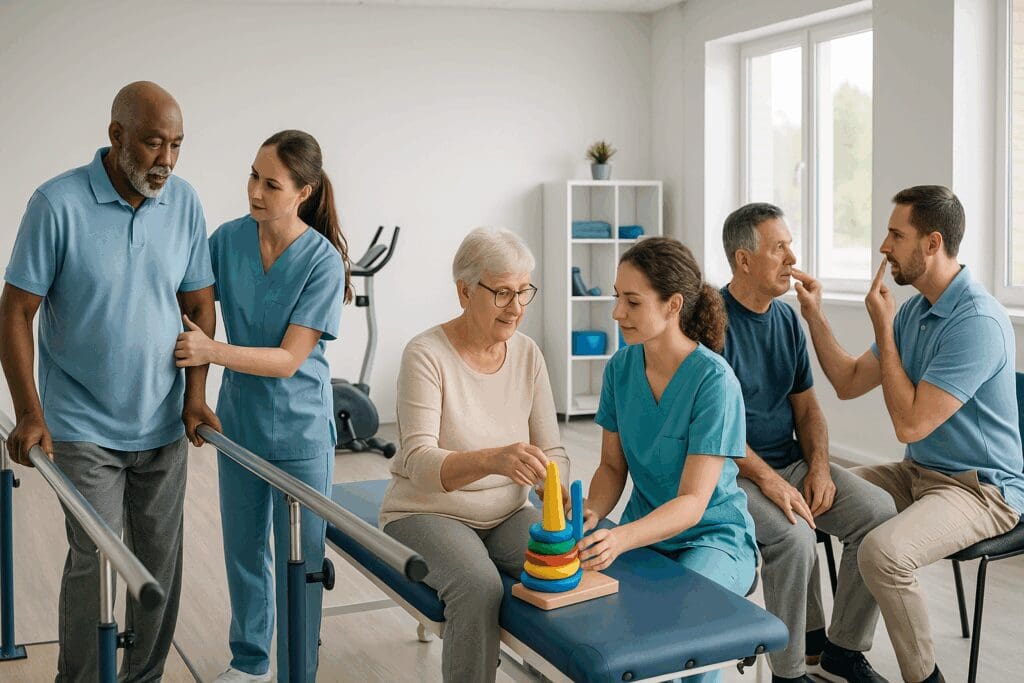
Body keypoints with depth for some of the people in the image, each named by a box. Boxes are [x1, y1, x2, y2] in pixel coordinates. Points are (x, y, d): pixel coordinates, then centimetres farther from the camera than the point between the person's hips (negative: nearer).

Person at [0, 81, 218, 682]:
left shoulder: (185, 203, -2)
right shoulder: (59, 203, -13)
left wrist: (195, 395, 0)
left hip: (164, 425, 4)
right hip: (83, 426, -4)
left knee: (161, 562, 11)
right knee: (95, 561, -2)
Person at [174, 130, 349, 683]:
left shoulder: (322, 260, -18)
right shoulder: (228, 239, -6)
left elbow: (289, 359, -21)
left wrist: (213, 351, -32)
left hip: (299, 431, -4)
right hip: (238, 421, 5)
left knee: (298, 561, 5)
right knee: (243, 551, 19)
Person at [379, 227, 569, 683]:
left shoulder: (527, 354, 0)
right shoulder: (427, 354, -16)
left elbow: (551, 450, 2)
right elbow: (418, 462, -26)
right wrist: (493, 459, -45)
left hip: (507, 515, 5)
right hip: (429, 513, -4)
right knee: (479, 586, -34)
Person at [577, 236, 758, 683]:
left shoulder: (714, 380, -19)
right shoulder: (621, 367, -1)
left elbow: (693, 502, -22)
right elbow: (613, 465, 7)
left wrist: (621, 538, -38)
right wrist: (592, 510, -16)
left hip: (712, 536, -5)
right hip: (644, 531, 5)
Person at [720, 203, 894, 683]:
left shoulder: (787, 319, 10)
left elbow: (806, 406, 13)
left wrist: (819, 467, -5)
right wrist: (767, 478, -24)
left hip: (791, 462, 7)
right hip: (733, 469, -7)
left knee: (878, 510, -14)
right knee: (793, 534, -32)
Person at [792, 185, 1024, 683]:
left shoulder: (977, 321, -24)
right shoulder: (915, 308, 6)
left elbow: (910, 423, -25)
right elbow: (849, 382, 10)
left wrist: (883, 329, -19)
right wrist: (814, 315, 2)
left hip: (980, 488, -9)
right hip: (918, 472, 9)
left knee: (883, 551, -33)